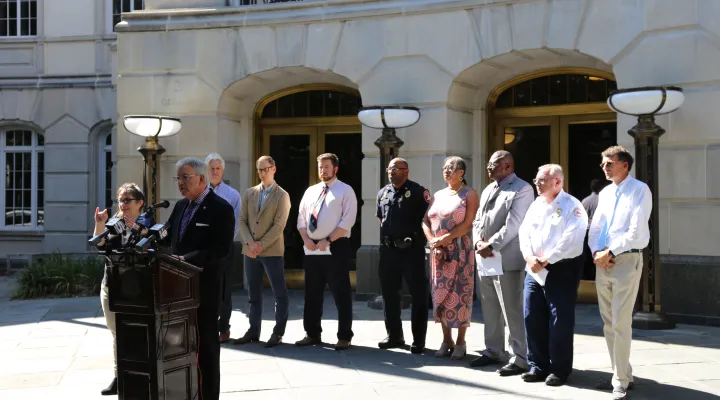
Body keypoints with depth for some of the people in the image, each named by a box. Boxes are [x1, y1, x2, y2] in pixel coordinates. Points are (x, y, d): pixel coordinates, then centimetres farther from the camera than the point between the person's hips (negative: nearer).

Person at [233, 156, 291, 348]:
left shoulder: (282, 195, -1)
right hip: (250, 251, 5)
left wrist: (261, 245, -16)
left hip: (272, 251, -5)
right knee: (253, 294, 9)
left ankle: (278, 333, 6)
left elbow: (279, 225, -10)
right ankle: (253, 331, 16)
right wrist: (250, 243, -9)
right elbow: (242, 221, 6)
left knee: (279, 293, 0)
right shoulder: (249, 193, 12)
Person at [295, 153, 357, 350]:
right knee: (312, 294, 12)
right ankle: (312, 334, 22)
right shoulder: (310, 191, 16)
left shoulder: (345, 191, -2)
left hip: (335, 248, -6)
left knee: (341, 294, 0)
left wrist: (328, 241, -16)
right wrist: (306, 239, -3)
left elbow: (347, 221, -11)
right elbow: (301, 218, 14)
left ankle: (344, 337, 7)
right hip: (312, 249, 6)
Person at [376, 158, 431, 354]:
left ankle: (419, 339, 7)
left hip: (412, 249, -6)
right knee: (389, 292, 11)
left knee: (418, 294, 0)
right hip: (388, 249, 6)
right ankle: (394, 335, 23)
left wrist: (420, 237, -11)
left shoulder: (417, 192, -7)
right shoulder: (383, 193, 12)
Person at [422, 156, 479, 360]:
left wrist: (445, 239, -17)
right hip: (438, 253, 6)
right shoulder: (438, 195, 15)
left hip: (460, 251, -5)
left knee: (460, 295, -3)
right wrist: (433, 243, -7)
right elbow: (426, 221, 9)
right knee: (440, 294, 6)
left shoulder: (469, 194, -2)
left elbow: (468, 223, -13)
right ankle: (446, 340, 15)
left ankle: (460, 342, 6)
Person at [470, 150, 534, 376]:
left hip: (507, 260, -8)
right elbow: (477, 220, 15)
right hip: (485, 259, 8)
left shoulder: (522, 189, -7)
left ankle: (520, 359, 2)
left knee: (512, 311, -5)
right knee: (489, 308, 15)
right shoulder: (488, 190, 18)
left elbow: (513, 225, -16)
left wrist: (491, 246, -17)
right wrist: (478, 243, -3)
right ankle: (493, 351, 26)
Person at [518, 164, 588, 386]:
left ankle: (559, 370, 8)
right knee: (532, 318, 6)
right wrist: (529, 257, -9)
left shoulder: (572, 206, -7)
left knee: (560, 321, -3)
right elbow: (524, 232, 9)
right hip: (534, 270, 7)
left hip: (561, 270, -7)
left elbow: (570, 239, -17)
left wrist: (546, 260, -16)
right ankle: (538, 366, 17)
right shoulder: (535, 205, 15)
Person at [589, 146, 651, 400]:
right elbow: (595, 228, 14)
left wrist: (610, 252, -14)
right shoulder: (605, 193, 15)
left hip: (627, 260, -7)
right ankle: (622, 374, 19)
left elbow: (636, 231, -15)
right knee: (608, 324, 9)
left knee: (620, 323, -9)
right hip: (603, 262, 7)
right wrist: (596, 252, -4)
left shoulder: (640, 190, -6)